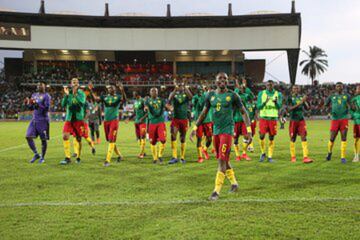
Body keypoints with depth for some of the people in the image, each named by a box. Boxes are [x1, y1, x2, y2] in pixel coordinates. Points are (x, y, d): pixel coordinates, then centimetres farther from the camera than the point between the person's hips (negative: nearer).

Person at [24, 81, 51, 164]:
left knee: (43, 139, 0)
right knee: (28, 137, -1)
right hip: (34, 119, 7)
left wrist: (37, 104, -24)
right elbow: (31, 108, 19)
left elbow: (47, 109, -16)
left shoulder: (46, 96, -7)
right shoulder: (34, 95, 14)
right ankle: (36, 154, 14)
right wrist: (27, 104, 0)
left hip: (43, 120, -7)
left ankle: (42, 157, 14)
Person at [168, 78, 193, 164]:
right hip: (175, 119, -1)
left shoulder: (186, 95, 4)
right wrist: (175, 88, -25)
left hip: (184, 119, 1)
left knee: (183, 138, 8)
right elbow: (169, 100, -18)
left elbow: (191, 97, -20)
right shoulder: (173, 94, 5)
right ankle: (174, 157, -19)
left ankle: (182, 157, 19)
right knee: (173, 135, -17)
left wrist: (185, 86, -24)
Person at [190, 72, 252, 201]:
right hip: (216, 130, 5)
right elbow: (203, 113, 15)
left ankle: (217, 191, -6)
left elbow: (244, 112, -1)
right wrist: (195, 128, 10)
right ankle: (234, 183, 33)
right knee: (223, 160, 14)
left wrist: (249, 130, -9)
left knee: (222, 160, -10)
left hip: (227, 130, -5)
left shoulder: (232, 95, -4)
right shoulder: (211, 95, 8)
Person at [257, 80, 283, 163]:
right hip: (263, 117, 0)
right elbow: (258, 106, -2)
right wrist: (265, 102, -21)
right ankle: (263, 153, 16)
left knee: (271, 137, 3)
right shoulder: (261, 93, 3)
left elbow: (279, 107, -7)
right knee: (262, 136, -6)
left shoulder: (278, 94, 4)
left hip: (273, 118, 0)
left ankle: (270, 156, 11)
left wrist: (276, 102, -29)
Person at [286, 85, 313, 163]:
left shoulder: (301, 97, 8)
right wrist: (299, 103, -23)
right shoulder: (290, 98, -2)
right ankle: (293, 157, 18)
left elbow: (307, 108, 8)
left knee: (304, 138, -7)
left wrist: (305, 101, -10)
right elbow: (289, 109, -15)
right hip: (293, 121, -3)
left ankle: (305, 157, -11)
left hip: (301, 120, 3)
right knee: (293, 139, 5)